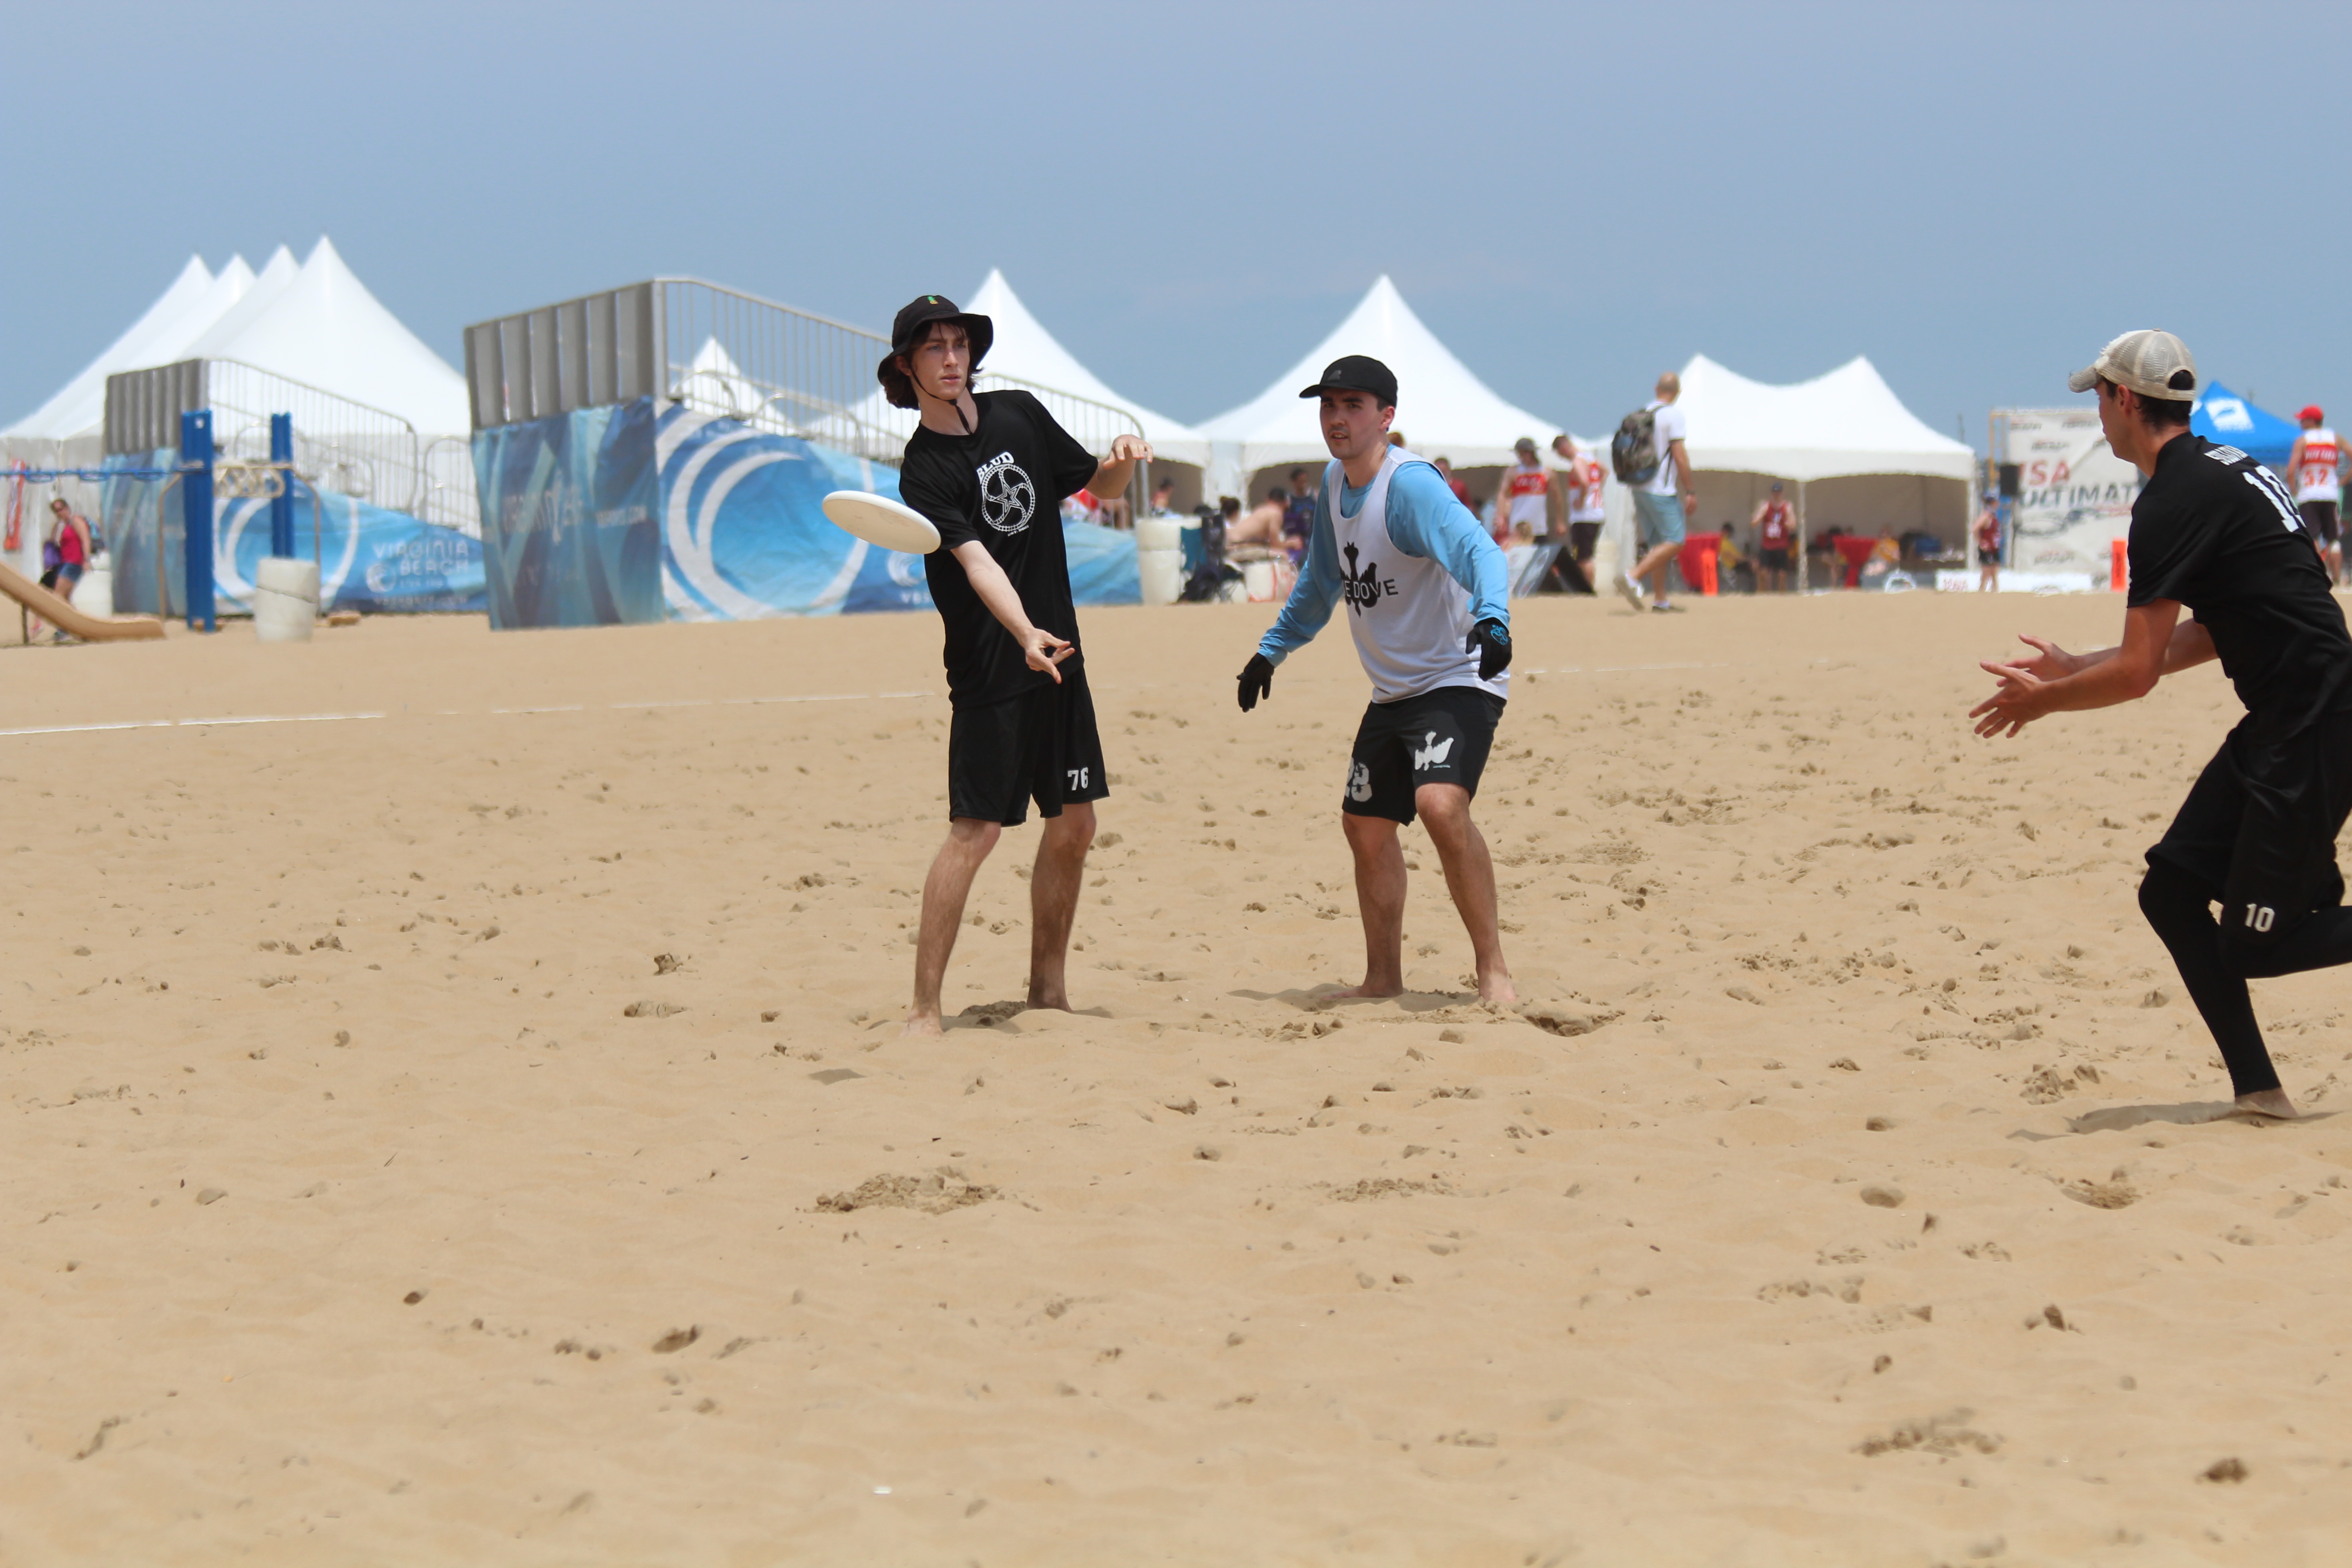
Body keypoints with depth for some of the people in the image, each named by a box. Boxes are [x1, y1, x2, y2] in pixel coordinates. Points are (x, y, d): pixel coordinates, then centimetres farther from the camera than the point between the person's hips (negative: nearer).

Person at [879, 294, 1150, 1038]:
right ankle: (924, 1006, -6)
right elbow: (976, 562, -25)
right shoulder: (924, 472, -11)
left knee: (1073, 823, 9)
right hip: (989, 671, -6)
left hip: (1059, 657, 6)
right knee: (975, 830, -11)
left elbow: (1097, 487, 19)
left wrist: (1123, 460, -4)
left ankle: (1048, 989, 21)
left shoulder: (1021, 414, 7)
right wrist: (1026, 634, -40)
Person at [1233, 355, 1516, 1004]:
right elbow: (1322, 581, 24)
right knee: (1366, 825, 12)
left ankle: (1493, 969, -19)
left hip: (1458, 680, -9)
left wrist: (1492, 619, -55)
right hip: (1391, 693, 9)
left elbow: (1477, 549, -37)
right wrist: (1272, 649, 31)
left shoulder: (1410, 485, -21)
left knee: (1441, 805, -28)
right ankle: (1384, 977, 27)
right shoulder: (1334, 486, 6)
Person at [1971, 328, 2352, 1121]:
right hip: (2280, 727, 10)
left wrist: (2044, 700, 1)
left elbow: (2138, 673, -16)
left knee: (2255, 945, -5)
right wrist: (2076, 669, 25)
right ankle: (2258, 1091, 8)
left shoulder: (2173, 502, -15)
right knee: (2172, 887, 8)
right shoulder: (2222, 469, 15)